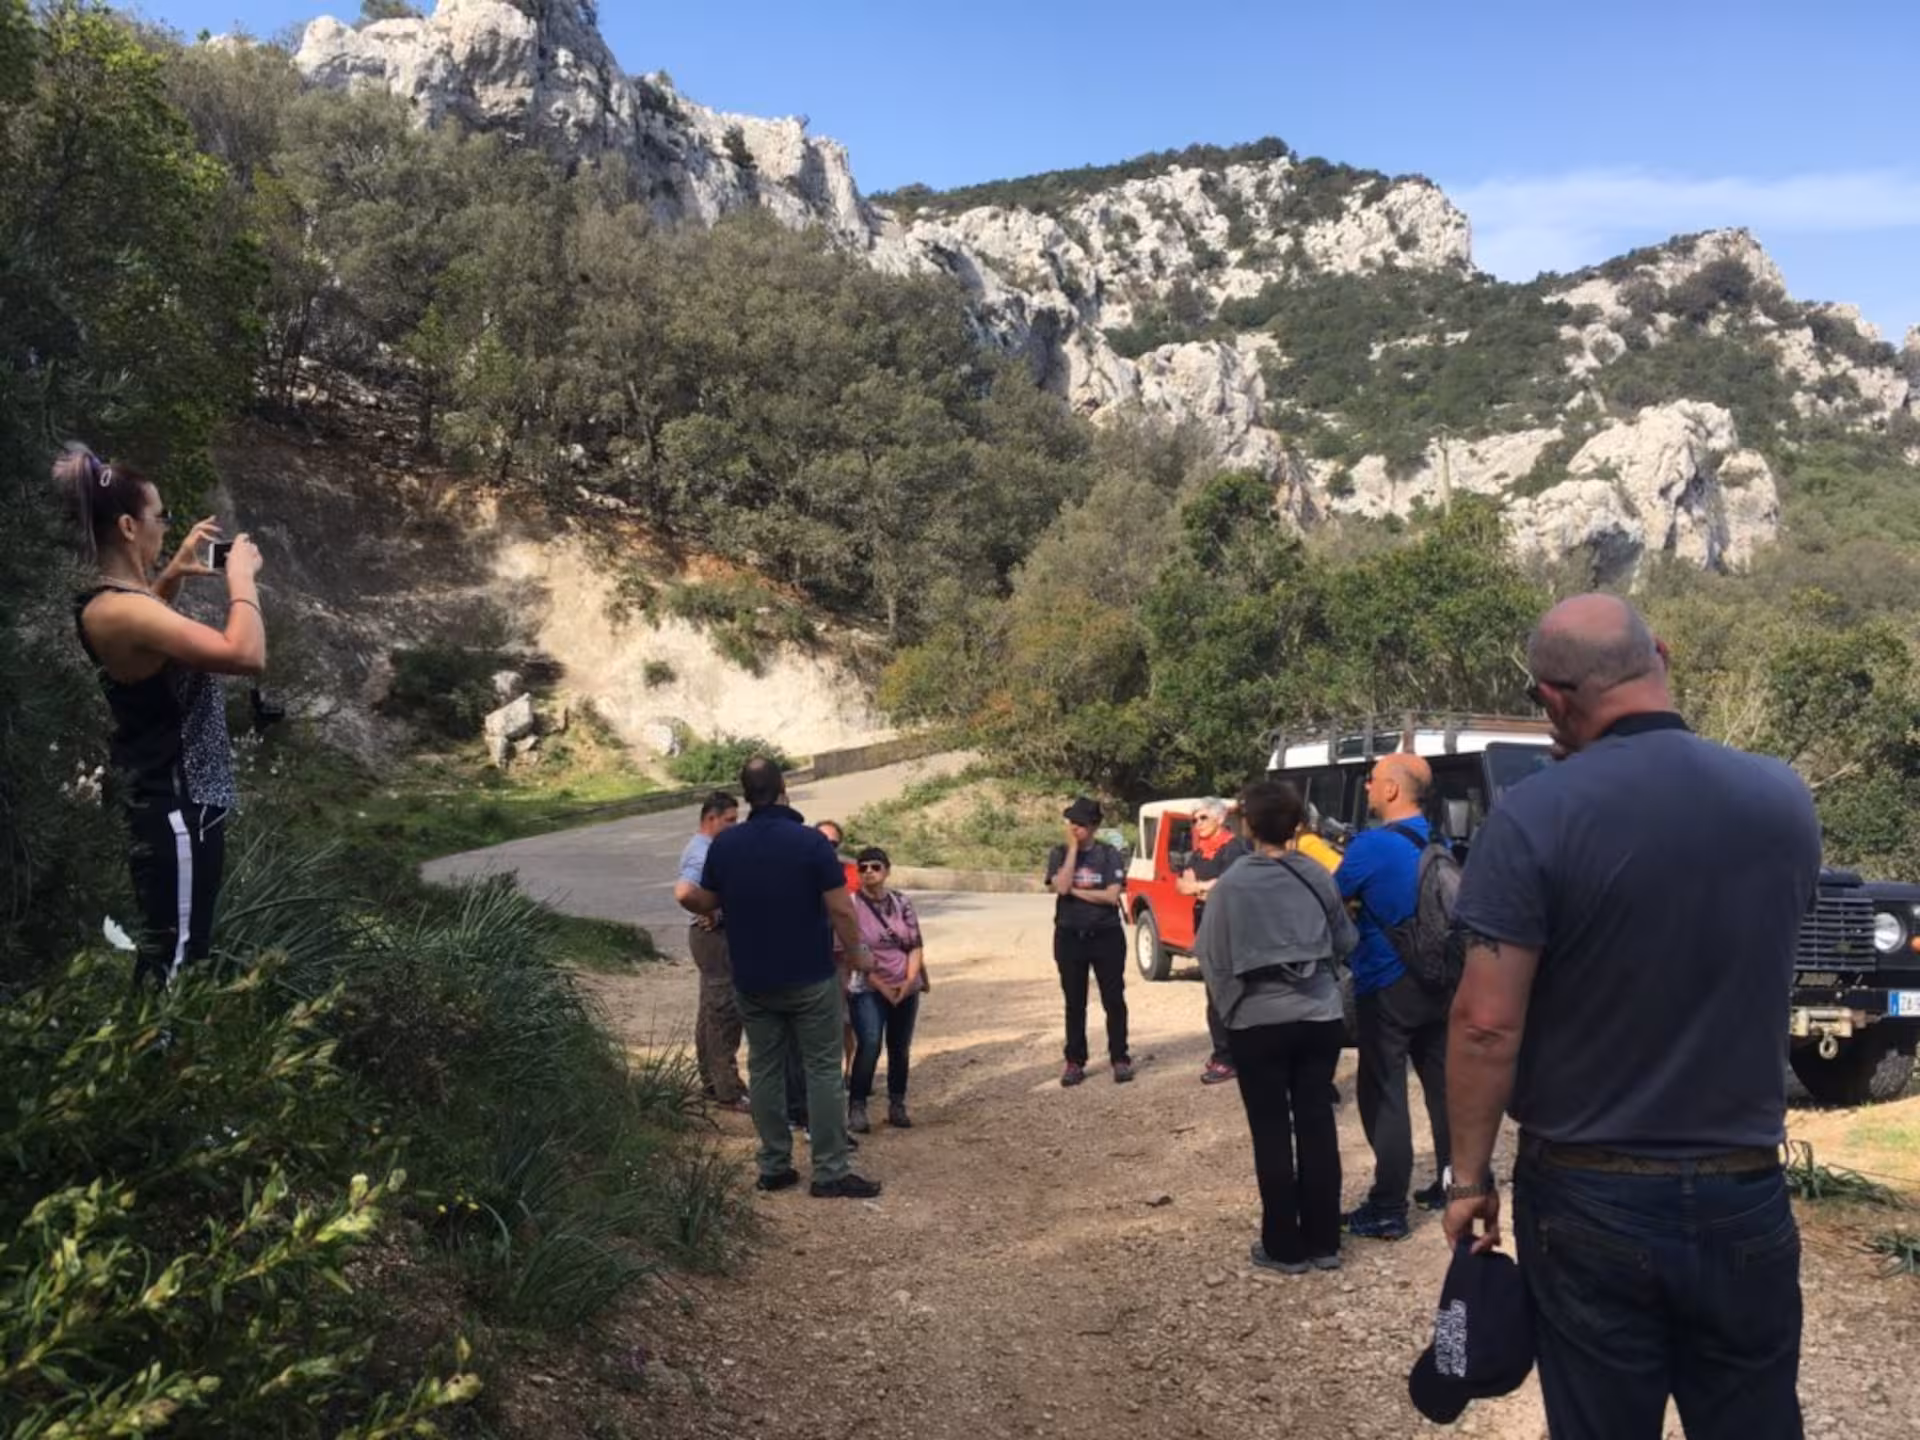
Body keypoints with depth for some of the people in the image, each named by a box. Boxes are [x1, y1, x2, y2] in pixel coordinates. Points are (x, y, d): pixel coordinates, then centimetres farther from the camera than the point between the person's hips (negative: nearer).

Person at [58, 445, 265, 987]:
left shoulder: (112, 601, 5)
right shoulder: (117, 610, -25)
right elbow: (246, 655, -35)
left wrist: (173, 574, 16)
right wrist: (241, 575, -19)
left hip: (166, 794, 10)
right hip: (176, 804, -10)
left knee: (169, 943, 21)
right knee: (174, 954, -2)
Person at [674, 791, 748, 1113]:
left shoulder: (707, 847, 12)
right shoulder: (703, 854, -21)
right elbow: (683, 892, -37)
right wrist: (709, 914, -23)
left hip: (719, 935, 11)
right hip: (715, 935, -11)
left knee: (711, 1010, 17)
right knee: (724, 1013, -6)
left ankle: (711, 1079, 28)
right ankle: (728, 1091, -2)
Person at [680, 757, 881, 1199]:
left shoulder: (724, 844, -3)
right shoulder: (811, 842, -15)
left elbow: (704, 902, 7)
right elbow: (840, 909, -15)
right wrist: (857, 953, 0)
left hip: (752, 981, 4)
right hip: (809, 978, -3)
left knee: (764, 1068, 12)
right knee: (823, 1070, 3)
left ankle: (774, 1167, 16)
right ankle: (830, 1172, 2)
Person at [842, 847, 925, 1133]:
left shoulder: (902, 903, 4)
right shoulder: (852, 905, -8)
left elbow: (916, 945, 4)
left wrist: (908, 981, -11)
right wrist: (882, 987, -14)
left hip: (905, 989, 4)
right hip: (869, 990, -4)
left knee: (900, 1048, 7)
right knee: (870, 1044, -18)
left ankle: (897, 1106, 21)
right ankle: (856, 1107, -8)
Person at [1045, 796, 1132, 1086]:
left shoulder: (1109, 855, -3)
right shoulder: (1059, 854, 1)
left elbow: (1112, 895, -13)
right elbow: (1061, 886, -17)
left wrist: (1075, 890, -11)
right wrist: (1073, 848, -14)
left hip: (1107, 936, -1)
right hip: (1070, 937, 1)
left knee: (1114, 1000, 3)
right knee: (1075, 1003, 7)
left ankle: (1120, 1059, 13)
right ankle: (1075, 1061, 14)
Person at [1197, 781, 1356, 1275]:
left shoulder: (1231, 884, -10)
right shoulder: (1318, 876, -1)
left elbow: (1212, 958, -5)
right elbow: (1345, 942, 10)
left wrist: (1229, 1006, 12)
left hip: (1259, 1023, -3)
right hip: (1320, 1017, 3)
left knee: (1272, 1132, 6)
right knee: (1317, 1124, 10)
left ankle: (1284, 1247, 12)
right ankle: (1323, 1242, 17)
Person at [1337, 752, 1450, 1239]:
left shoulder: (1373, 845, -17)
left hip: (1387, 988, -7)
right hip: (1438, 984, 7)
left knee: (1382, 1094, -2)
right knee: (1443, 1084, 16)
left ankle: (1387, 1210, 0)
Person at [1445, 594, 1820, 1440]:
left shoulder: (1534, 817, -16)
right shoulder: (1786, 802, -2)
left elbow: (1487, 1026, -16)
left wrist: (1469, 1177, -6)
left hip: (1588, 1199, -3)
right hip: (1744, 1194, 3)